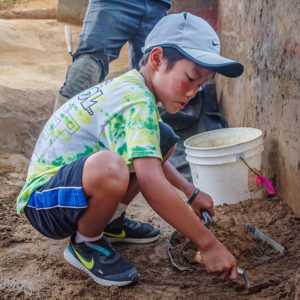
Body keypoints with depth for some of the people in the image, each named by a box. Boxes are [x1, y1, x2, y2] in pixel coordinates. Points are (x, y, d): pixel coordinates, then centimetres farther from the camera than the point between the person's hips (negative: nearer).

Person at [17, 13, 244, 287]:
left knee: (164, 140, 7)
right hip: (43, 201, -10)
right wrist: (207, 243, -30)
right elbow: (151, 183, -36)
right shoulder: (137, 102, -25)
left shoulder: (128, 86, 6)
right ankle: (85, 244, -10)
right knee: (109, 167, -42)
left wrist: (191, 192, 19)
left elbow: (149, 156, 24)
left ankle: (110, 222, 14)